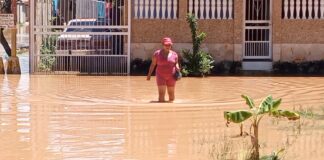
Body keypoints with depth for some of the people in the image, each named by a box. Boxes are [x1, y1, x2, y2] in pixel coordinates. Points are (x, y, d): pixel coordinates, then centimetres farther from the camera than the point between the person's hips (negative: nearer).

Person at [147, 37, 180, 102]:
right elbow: (153, 64, -1)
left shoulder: (174, 54, 1)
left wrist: (177, 68, -11)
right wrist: (149, 74, -5)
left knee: (171, 94, 11)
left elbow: (176, 63, 12)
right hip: (161, 76, -2)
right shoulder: (157, 53, -5)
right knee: (161, 94, -11)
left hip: (171, 77, 3)